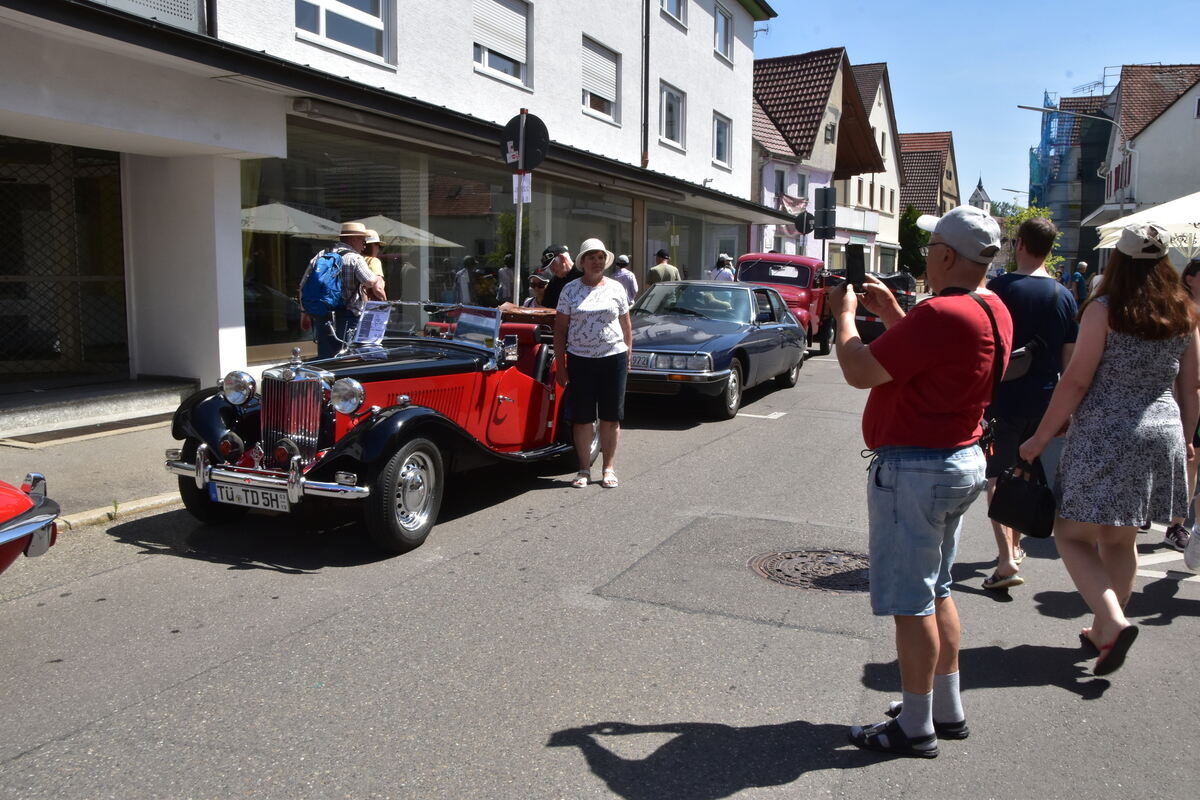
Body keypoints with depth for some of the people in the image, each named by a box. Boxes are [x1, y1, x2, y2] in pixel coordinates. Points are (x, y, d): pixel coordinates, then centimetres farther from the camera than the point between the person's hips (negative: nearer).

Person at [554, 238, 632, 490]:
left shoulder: (616, 288, 6)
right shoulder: (570, 290, 3)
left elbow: (626, 325, 11)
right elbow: (560, 329, 3)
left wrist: (628, 356, 6)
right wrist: (560, 365, -2)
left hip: (613, 358, 1)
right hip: (580, 360, 0)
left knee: (611, 417, 5)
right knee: (582, 417, 3)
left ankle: (608, 468, 16)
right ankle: (584, 470, 14)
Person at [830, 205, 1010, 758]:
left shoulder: (940, 314, -25)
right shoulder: (994, 311, 7)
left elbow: (859, 371, -21)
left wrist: (845, 314, -4)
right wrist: (891, 315, 16)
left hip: (914, 469, -10)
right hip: (962, 461, 10)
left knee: (911, 602, 2)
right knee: (935, 590, 21)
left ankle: (915, 729, 16)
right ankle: (947, 710, 34)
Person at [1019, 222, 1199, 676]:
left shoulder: (1105, 310, -10)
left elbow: (1076, 381, -12)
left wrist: (1040, 438, -6)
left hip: (1104, 436, -6)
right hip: (1162, 436, 6)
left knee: (1073, 536, 4)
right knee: (1121, 541, 17)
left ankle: (1113, 623, -13)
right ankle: (1103, 631, 26)